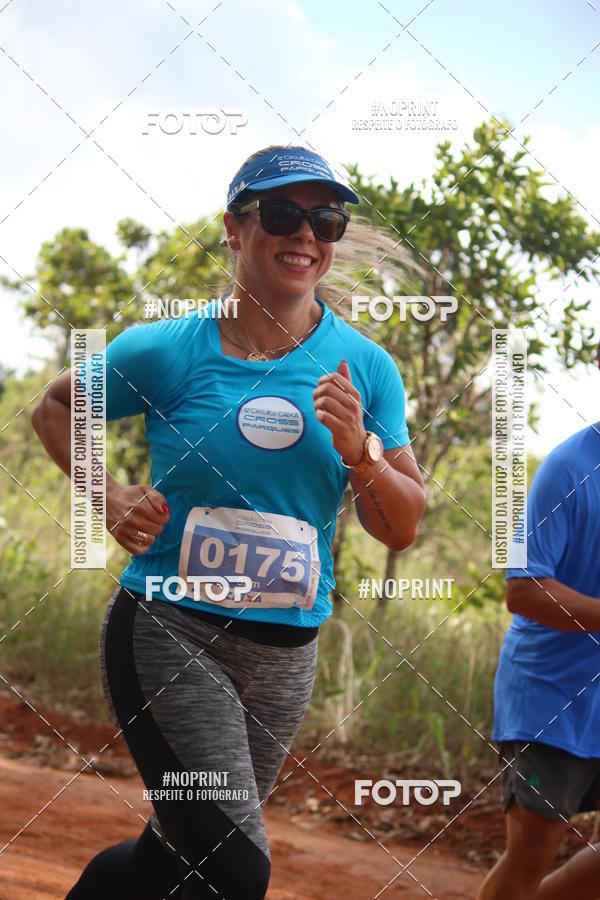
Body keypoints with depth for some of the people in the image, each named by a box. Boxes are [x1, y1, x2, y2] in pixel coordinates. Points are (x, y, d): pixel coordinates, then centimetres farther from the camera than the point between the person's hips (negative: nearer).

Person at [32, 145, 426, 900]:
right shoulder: (168, 351, -5)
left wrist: (360, 454, -15)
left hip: (284, 658, 4)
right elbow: (54, 408, 12)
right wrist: (108, 499, -5)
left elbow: (402, 530, 4)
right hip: (168, 633, -4)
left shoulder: (365, 369, 2)